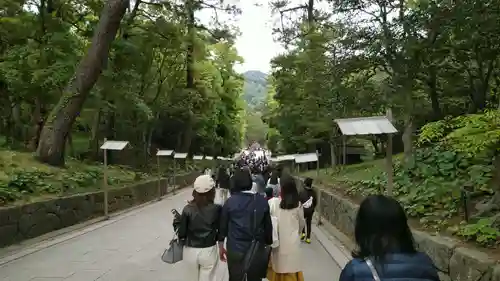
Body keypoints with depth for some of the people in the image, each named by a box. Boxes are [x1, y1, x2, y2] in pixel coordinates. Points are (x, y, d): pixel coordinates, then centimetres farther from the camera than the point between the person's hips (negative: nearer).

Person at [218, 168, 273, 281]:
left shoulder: (230, 201, -9)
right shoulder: (263, 201, -6)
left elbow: (223, 225, 0)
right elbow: (268, 226, 2)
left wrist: (221, 246, 13)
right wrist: (268, 245, 15)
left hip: (235, 250, -1)